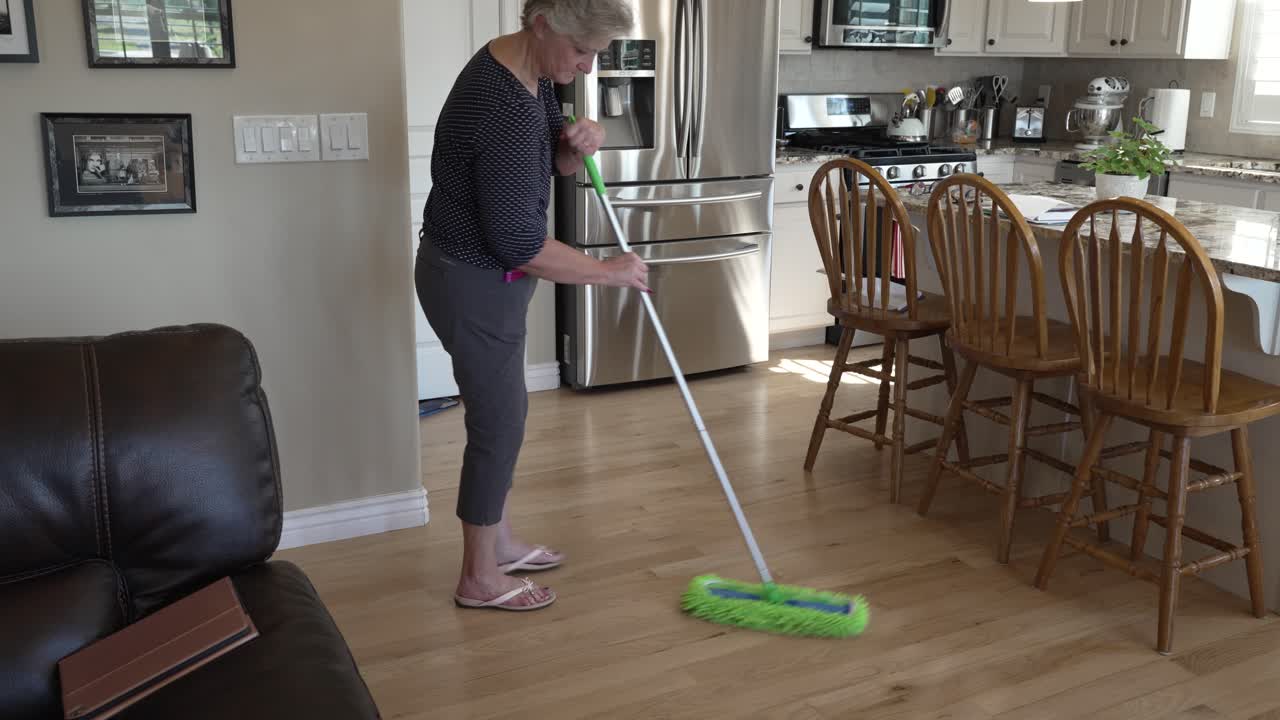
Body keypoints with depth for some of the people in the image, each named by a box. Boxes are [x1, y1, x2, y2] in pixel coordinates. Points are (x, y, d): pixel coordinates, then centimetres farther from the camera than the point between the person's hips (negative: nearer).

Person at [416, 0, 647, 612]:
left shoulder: (524, 67, 1)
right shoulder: (505, 109, -29)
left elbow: (557, 163, 13)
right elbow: (518, 242, -28)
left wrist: (582, 139, -10)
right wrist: (610, 272, -17)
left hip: (481, 273, 10)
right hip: (473, 284, -10)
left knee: (505, 410, 19)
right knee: (498, 423, 2)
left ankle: (498, 543, 36)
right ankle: (478, 579, 19)